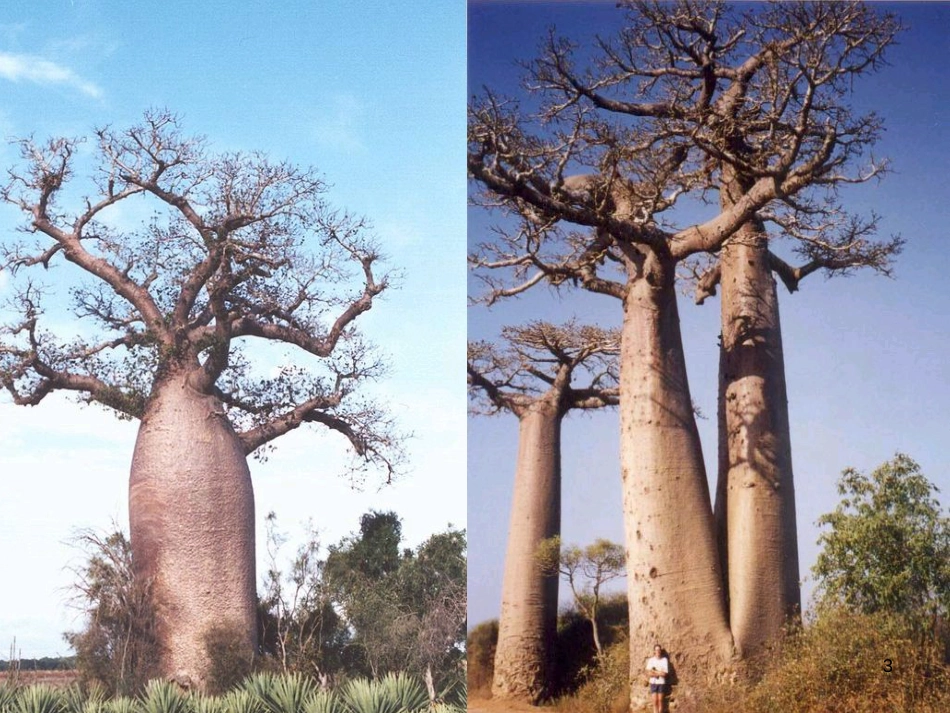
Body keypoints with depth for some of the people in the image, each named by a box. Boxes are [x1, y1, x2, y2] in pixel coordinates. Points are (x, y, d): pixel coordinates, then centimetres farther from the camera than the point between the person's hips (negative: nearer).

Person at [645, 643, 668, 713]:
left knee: (660, 700, 1)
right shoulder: (651, 660, 0)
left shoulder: (665, 660, -3)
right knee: (655, 701, -2)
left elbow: (664, 673, -9)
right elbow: (649, 673, -5)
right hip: (653, 682, 1)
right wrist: (659, 673, -11)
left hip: (661, 683, -1)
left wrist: (654, 671, -6)